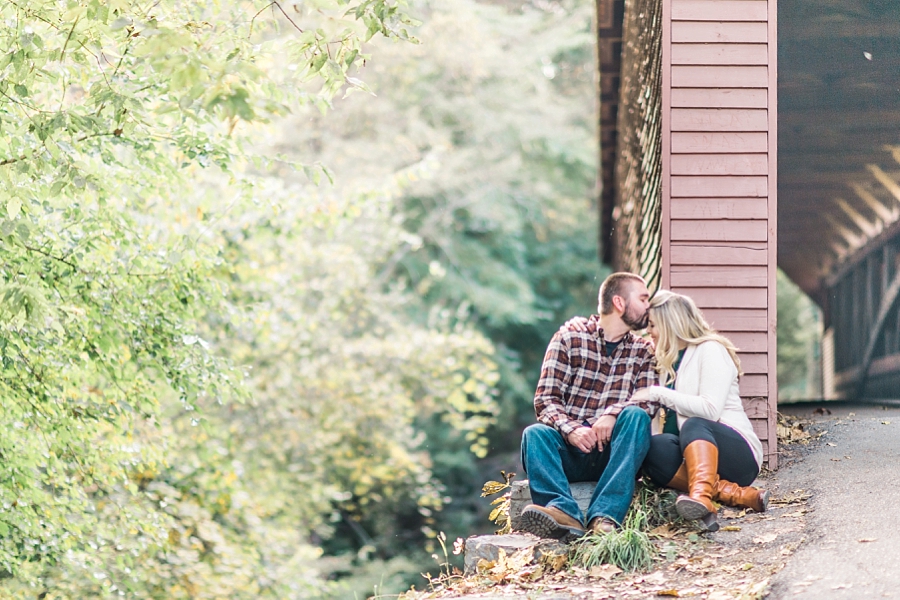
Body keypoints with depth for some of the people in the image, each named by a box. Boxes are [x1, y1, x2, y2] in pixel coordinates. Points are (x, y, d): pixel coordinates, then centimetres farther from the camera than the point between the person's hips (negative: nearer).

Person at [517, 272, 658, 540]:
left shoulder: (642, 351, 16)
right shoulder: (568, 338, 8)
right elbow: (545, 400, -2)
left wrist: (613, 414, -21)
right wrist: (571, 430, -22)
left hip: (612, 449, 1)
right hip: (568, 448, -1)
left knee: (636, 416, -28)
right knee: (535, 433, -30)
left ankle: (605, 516, -44)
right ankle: (565, 514, -55)